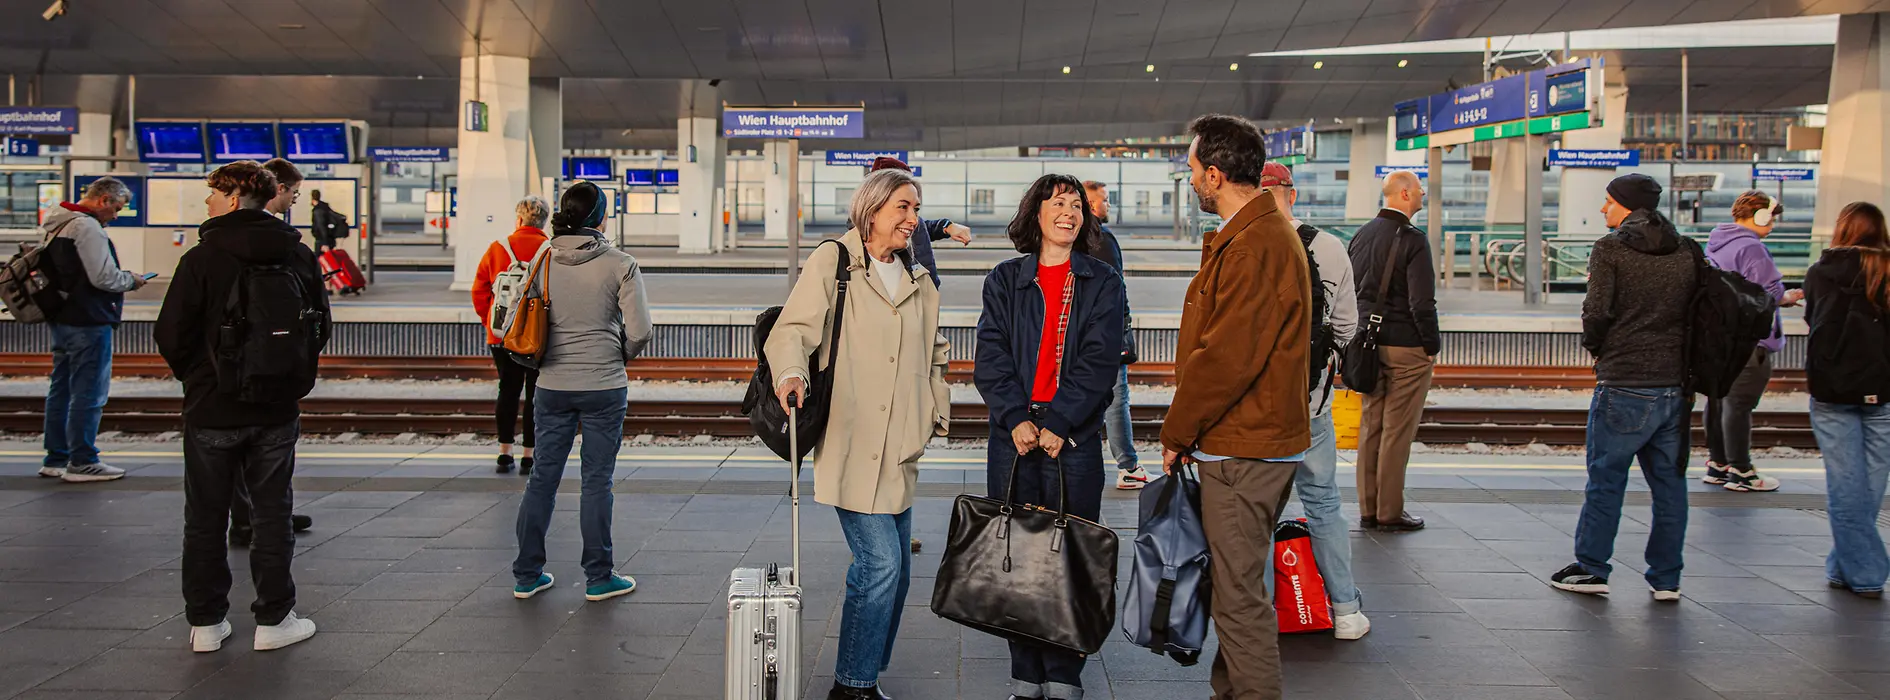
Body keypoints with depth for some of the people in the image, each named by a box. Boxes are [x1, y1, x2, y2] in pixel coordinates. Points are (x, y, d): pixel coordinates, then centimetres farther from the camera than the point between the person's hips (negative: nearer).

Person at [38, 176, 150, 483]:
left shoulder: (58, 225, 15)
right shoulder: (87, 227, -17)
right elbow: (103, 277, -22)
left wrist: (123, 278, 13)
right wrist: (132, 281, -4)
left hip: (62, 319, 10)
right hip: (88, 322, -10)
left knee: (61, 389, 16)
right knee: (89, 393, -4)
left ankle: (56, 459, 24)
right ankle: (82, 463, 1)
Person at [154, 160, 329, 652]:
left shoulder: (202, 259, -12)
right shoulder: (299, 256, -1)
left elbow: (171, 335, -10)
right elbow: (320, 326, 6)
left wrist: (197, 378, 8)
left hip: (212, 409, -2)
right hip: (277, 410, 2)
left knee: (205, 518, 10)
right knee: (272, 513, 10)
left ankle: (206, 622, 17)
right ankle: (273, 620, 13)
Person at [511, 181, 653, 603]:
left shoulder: (541, 263, 1)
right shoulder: (620, 265, -9)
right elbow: (640, 330, -11)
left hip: (552, 385, 3)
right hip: (603, 387, -3)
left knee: (543, 476, 12)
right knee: (596, 480, 5)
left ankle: (527, 575, 20)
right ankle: (598, 578, 13)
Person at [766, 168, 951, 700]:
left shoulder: (919, 282, 17)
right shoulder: (832, 263, -2)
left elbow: (934, 356, 28)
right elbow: (793, 328, -11)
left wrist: (938, 413, 18)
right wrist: (792, 372, -30)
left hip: (898, 451, 7)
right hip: (850, 446, -7)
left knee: (895, 569, 10)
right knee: (880, 561, -12)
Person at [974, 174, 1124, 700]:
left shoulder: (1102, 283, 6)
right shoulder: (1004, 281, 11)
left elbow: (1099, 361, -4)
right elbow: (991, 357, 2)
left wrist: (1058, 423, -14)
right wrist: (1017, 420, -12)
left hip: (1075, 439, -1)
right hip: (1013, 437, 2)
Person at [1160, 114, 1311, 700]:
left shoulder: (1256, 245, -20)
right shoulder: (1260, 232, 16)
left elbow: (1226, 358, -23)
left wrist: (1177, 432, -10)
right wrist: (1188, 431, 16)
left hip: (1243, 452, -11)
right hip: (1250, 443, 11)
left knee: (1239, 593, -3)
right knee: (1235, 583, 19)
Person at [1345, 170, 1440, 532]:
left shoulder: (1361, 235, 9)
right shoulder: (1412, 240, -14)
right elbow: (1422, 302, -18)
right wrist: (1431, 345, -7)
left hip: (1370, 344, 7)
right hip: (1406, 348, -7)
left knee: (1370, 427, 12)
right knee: (1397, 431, 0)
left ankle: (1368, 509, 17)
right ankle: (1390, 512, 6)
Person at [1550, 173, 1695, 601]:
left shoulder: (1610, 250, -7)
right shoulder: (1686, 253, 8)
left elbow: (1597, 312, -14)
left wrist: (1596, 349, 4)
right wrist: (1677, 356, 16)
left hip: (1623, 386, -5)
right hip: (1675, 385, 5)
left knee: (1606, 479, 5)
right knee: (1669, 482, 10)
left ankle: (1591, 568, 12)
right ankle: (1666, 578, 16)